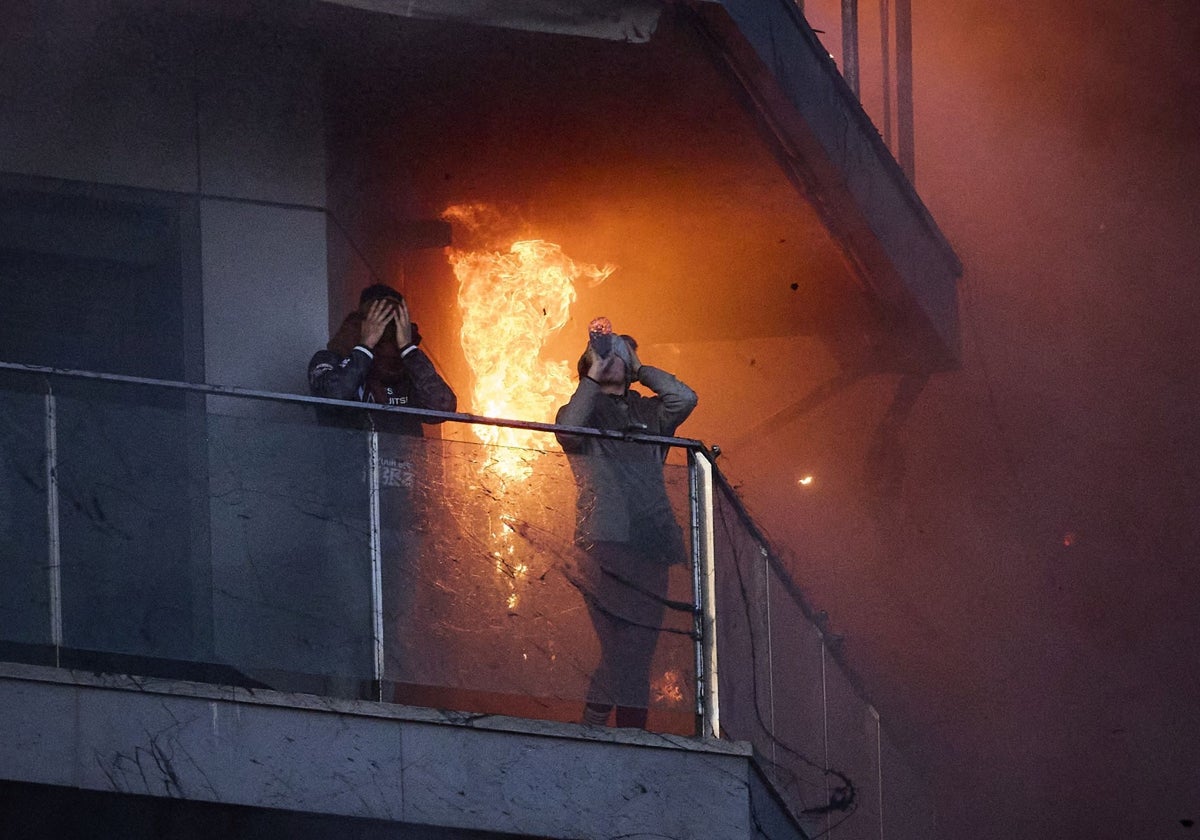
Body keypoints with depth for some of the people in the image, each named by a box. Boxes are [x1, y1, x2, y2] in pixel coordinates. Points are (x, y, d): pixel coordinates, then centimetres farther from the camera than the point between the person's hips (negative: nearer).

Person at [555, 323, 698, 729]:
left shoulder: (647, 411, 22)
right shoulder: (584, 409, 12)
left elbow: (684, 398, 2)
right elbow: (567, 430, -11)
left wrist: (640, 369, 10)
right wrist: (593, 377, -5)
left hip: (649, 543, 5)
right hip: (605, 541, -5)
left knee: (638, 651, 3)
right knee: (621, 649, -16)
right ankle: (590, 727, -13)